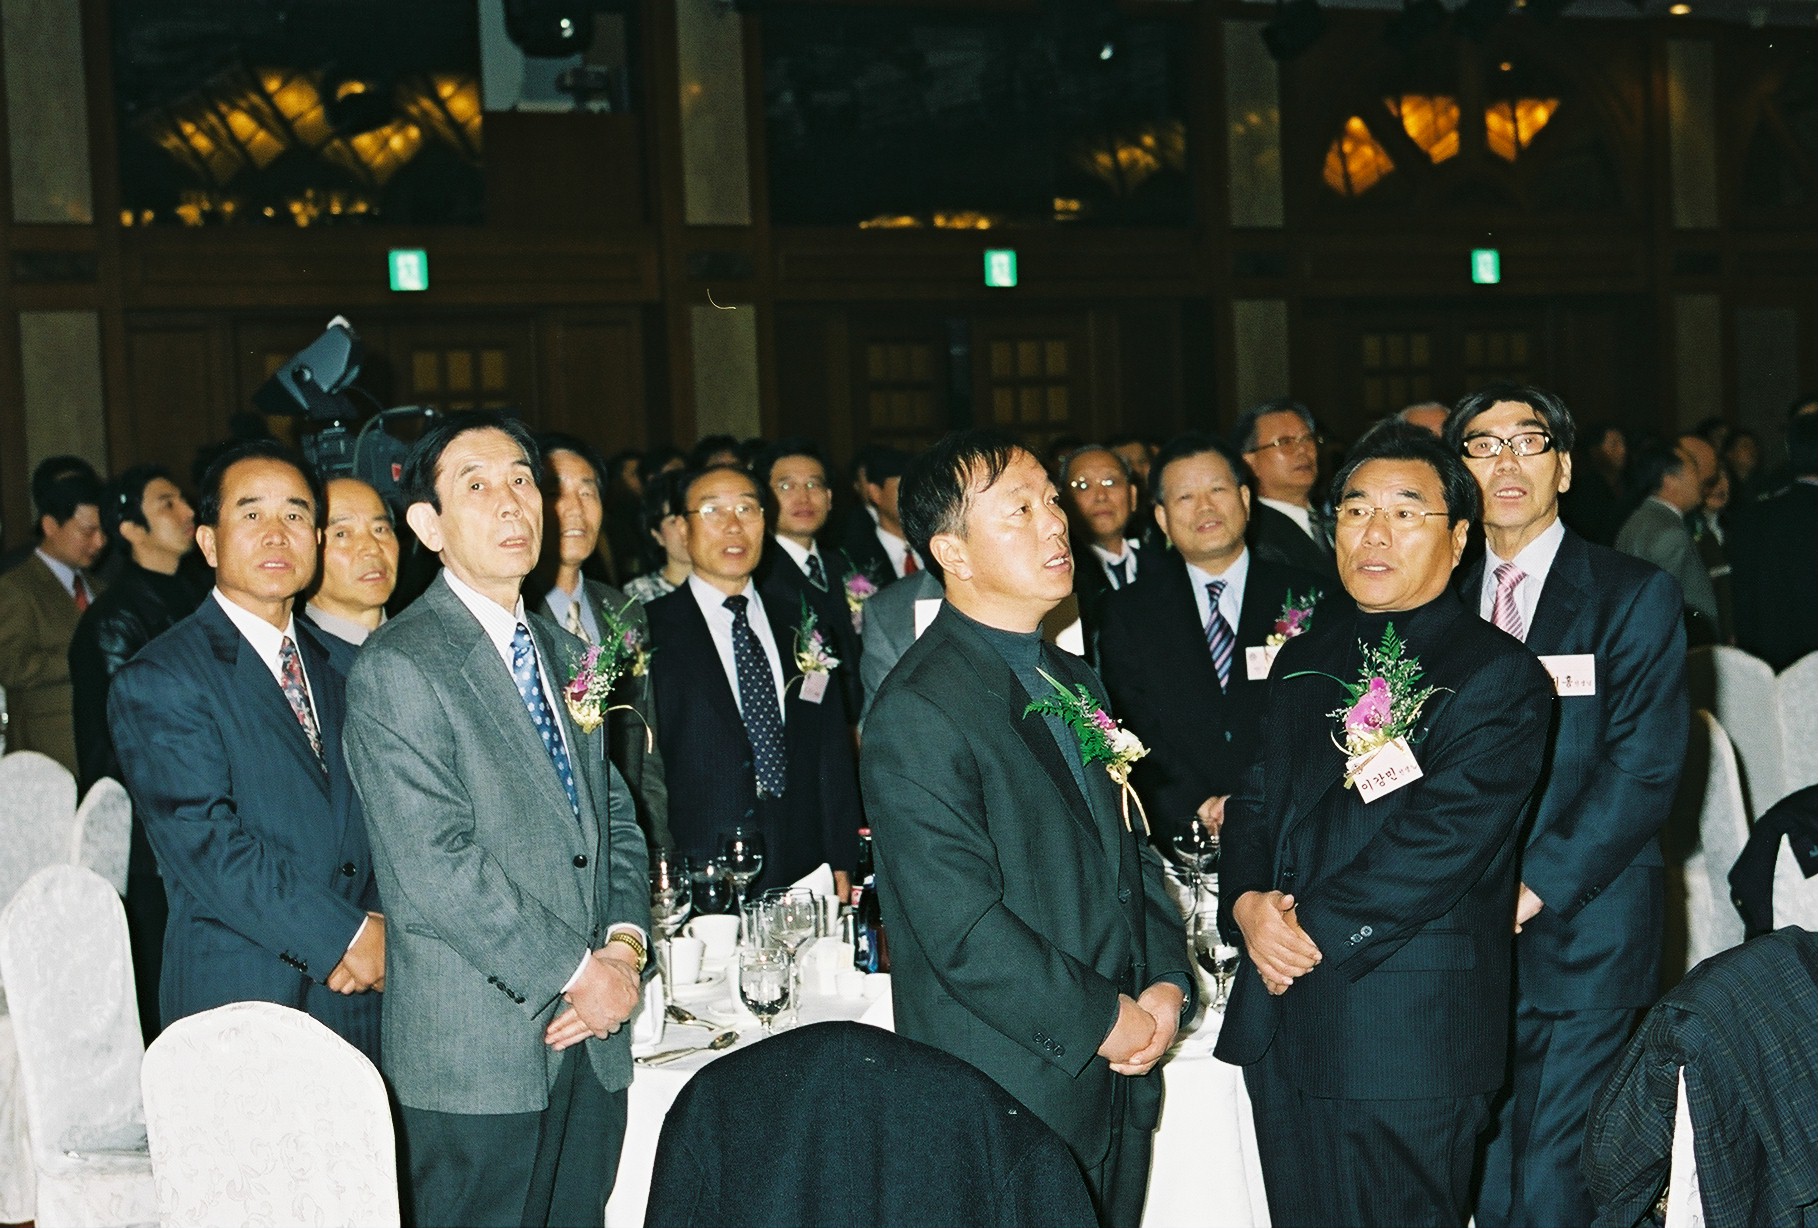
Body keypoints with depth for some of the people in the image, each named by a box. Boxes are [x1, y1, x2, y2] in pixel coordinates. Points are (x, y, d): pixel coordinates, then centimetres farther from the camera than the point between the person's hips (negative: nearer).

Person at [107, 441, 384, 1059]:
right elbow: (207, 846, -15)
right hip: (239, 1005, -5)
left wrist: (382, 927, -8)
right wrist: (342, 936, -16)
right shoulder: (156, 682, -6)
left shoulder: (342, 666, 13)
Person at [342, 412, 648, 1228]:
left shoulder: (561, 653, 15)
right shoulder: (397, 668, -11)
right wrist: (574, 973, -15)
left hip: (592, 1040, 7)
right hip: (477, 1055, -7)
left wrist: (625, 942, -2)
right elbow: (437, 866, -18)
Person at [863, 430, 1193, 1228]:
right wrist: (1099, 1020, -14)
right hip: (1009, 1104, -8)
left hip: (1116, 1087, 8)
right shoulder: (919, 713, -16)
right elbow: (961, 928, -21)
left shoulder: (1076, 684, 13)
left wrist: (1166, 981, 1)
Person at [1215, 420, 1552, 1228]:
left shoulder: (1500, 676, -7)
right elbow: (1257, 797, 14)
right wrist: (1247, 902, -6)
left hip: (1411, 1035, -6)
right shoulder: (1307, 656, 16)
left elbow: (1441, 838, -17)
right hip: (1281, 1017, 6)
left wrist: (1317, 930, -17)